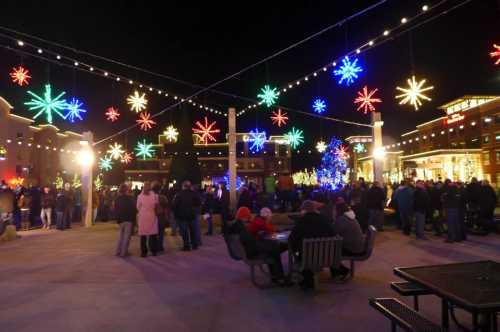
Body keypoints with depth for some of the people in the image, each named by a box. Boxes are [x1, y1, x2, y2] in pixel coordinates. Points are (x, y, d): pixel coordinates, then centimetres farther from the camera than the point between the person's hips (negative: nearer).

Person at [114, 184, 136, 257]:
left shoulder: (117, 199, 2)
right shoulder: (131, 198, -11)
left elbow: (115, 210, 5)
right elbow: (134, 209, -9)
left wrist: (117, 219, 11)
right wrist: (134, 218, 4)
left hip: (120, 219, 5)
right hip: (129, 219, -5)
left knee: (121, 235, 18)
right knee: (127, 236, 2)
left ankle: (118, 251, 20)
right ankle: (123, 252, 2)